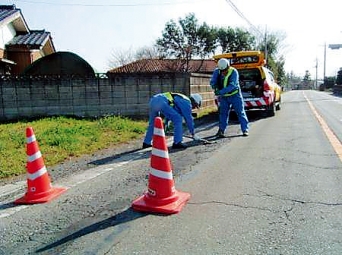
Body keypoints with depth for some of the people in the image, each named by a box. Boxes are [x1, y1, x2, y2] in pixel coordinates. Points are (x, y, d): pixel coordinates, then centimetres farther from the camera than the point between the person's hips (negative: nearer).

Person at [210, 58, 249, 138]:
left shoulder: (234, 72, -22)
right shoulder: (217, 71, -9)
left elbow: (232, 86, -31)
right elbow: (212, 81, -8)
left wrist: (220, 92, -38)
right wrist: (215, 88, -31)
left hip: (235, 95, -3)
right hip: (224, 97, 3)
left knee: (240, 112, 1)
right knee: (223, 113, 2)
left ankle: (245, 130, 9)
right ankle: (221, 130, 7)